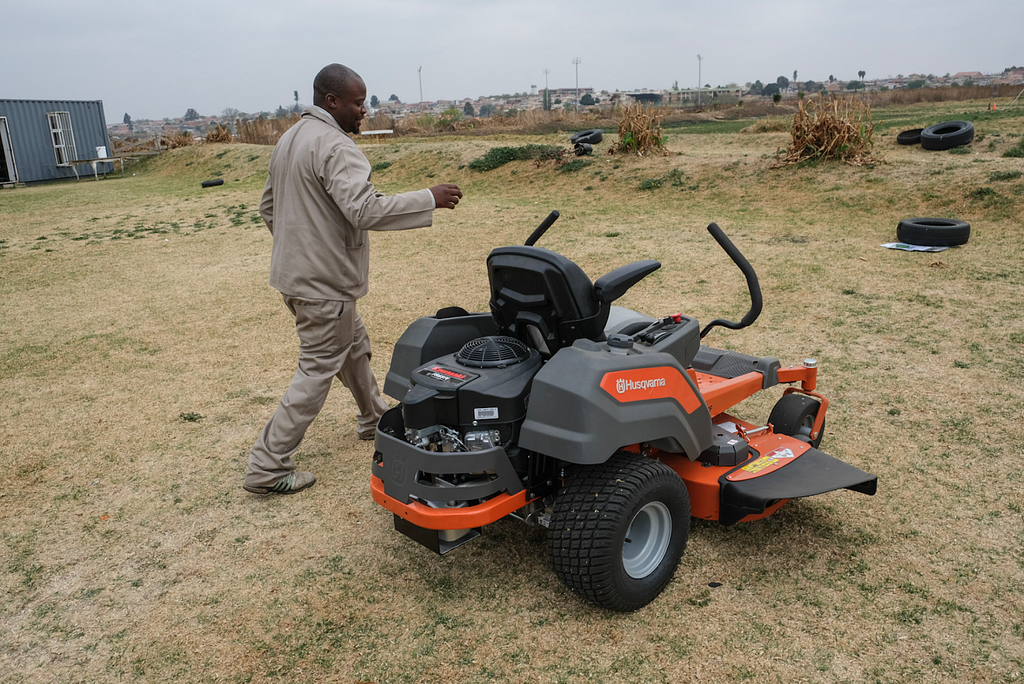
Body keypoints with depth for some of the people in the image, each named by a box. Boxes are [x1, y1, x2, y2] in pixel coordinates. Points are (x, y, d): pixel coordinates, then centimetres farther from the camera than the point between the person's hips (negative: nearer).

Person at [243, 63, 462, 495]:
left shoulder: (289, 139, 13)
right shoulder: (335, 146, -19)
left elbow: (268, 207, 20)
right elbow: (365, 210, -32)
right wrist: (430, 199, -26)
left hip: (294, 272, 10)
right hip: (324, 283, -10)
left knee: (354, 346, 24)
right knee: (318, 371, -2)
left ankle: (374, 418, 43)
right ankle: (267, 468, 4)